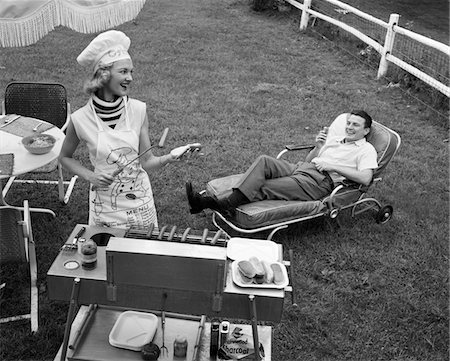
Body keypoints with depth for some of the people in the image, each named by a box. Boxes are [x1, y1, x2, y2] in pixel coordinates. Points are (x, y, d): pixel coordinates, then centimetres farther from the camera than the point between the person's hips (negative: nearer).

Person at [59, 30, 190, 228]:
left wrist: (166, 159, -25)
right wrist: (89, 176, -10)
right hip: (105, 203, -1)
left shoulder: (138, 110, -9)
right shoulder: (81, 119, -13)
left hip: (139, 198, 2)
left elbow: (146, 162, -7)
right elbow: (65, 157, 5)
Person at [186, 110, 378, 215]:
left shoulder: (366, 150, 9)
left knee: (263, 188, -25)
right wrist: (318, 147, 5)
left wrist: (333, 166, -11)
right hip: (300, 167, 6)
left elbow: (365, 178, -10)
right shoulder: (335, 137, 30)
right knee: (263, 161, -24)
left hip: (321, 181, -6)